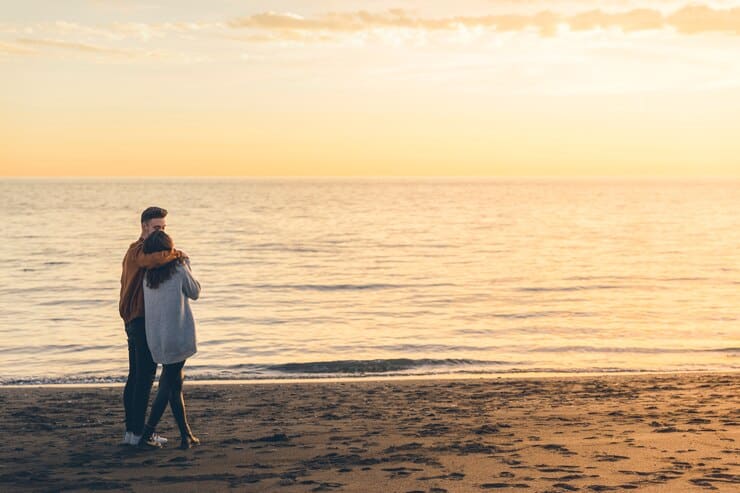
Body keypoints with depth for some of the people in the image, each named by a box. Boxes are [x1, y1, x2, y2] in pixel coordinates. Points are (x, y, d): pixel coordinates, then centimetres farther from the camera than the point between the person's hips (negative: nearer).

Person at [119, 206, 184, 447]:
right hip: (143, 319, -11)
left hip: (134, 320, 11)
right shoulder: (139, 250, -14)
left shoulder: (136, 250, 20)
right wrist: (175, 254, -22)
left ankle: (130, 430, 16)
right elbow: (154, 260, -37)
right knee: (145, 376, -8)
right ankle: (138, 432, -6)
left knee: (136, 376, 12)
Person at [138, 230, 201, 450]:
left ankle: (186, 436, 18)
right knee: (167, 387, 1)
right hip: (177, 337, -6)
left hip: (156, 339, 6)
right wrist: (186, 264, 9)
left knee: (174, 383, 14)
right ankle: (146, 436, -2)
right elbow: (195, 292, 3)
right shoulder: (179, 271, -11)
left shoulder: (147, 276, 4)